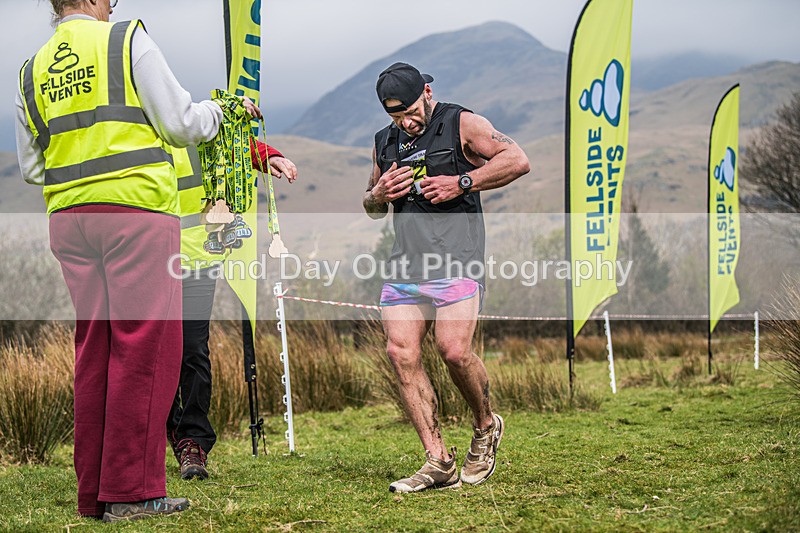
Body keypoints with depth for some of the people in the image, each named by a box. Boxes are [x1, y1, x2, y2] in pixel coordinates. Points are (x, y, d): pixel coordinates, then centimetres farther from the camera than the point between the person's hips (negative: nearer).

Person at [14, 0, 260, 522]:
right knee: (144, 348, -3)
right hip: (136, 209, -6)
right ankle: (131, 492, -4)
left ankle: (94, 492, 12)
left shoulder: (33, 70, 14)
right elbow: (180, 125, -3)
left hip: (68, 219, 6)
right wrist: (223, 108, 15)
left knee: (93, 348, 10)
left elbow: (31, 166, 18)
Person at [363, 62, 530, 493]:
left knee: (454, 350, -18)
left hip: (455, 262, -5)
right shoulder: (384, 142, 21)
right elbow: (371, 209, 31)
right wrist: (379, 193, 8)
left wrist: (461, 183, -13)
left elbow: (517, 161, -8)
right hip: (404, 264, 6)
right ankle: (438, 462, -6)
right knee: (401, 352, -10)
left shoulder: (461, 124, 4)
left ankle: (485, 427, 11)